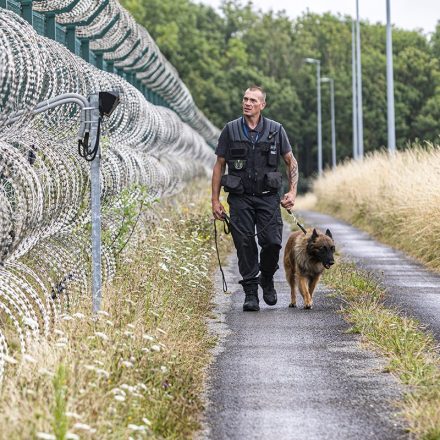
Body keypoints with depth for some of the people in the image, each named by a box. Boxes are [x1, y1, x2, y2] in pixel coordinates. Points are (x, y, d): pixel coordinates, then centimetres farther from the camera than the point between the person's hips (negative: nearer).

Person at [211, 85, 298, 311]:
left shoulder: (275, 130, 3)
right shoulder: (230, 130, 2)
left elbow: (291, 161, 12)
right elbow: (219, 165, 7)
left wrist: (292, 191, 1)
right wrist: (215, 200, 3)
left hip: (268, 197, 0)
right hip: (240, 198, 0)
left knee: (273, 242, -11)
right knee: (245, 245, -3)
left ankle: (267, 280, 16)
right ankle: (250, 293, 8)